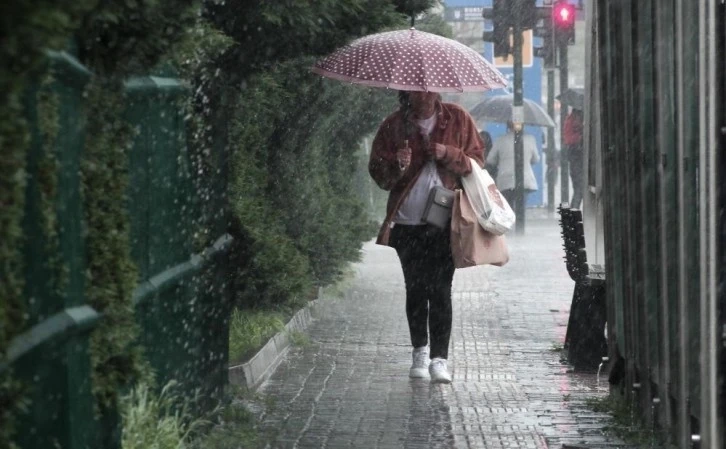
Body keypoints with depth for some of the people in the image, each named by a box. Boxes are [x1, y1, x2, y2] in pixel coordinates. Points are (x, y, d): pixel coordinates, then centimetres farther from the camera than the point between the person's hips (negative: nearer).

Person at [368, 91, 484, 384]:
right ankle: (420, 351, 23)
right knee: (415, 289, 8)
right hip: (407, 222, 2)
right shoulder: (394, 125, 4)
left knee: (440, 289, -9)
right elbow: (378, 172, 6)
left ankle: (439, 358, -7)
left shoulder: (458, 120, 4)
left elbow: (476, 162, 6)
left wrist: (448, 154, -13)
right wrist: (397, 165, -16)